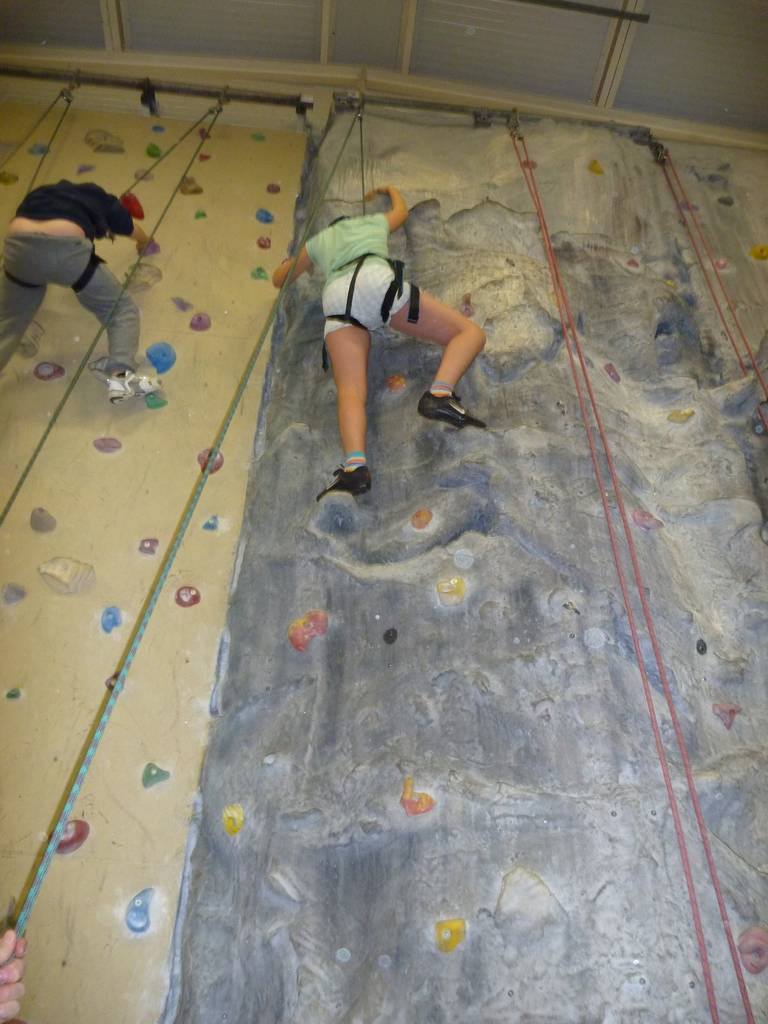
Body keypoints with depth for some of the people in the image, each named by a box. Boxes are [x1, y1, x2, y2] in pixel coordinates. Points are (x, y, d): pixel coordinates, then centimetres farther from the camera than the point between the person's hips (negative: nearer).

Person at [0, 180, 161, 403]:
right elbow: (140, 237, 47)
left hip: (18, 246, 4)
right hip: (66, 248, -3)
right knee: (123, 309, 11)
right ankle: (120, 375, -12)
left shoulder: (40, 194, 38)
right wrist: (143, 246, 71)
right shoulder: (102, 199, 31)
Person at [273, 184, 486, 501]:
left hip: (336, 297, 2)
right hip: (377, 280, -1)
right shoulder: (374, 222, 39)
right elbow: (401, 210, 62)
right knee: (470, 332, 3)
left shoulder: (319, 240, 39)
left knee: (350, 392, -14)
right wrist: (389, 189, 82)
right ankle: (439, 394, -26)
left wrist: (292, 261, 67)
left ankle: (355, 465, -42)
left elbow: (278, 279, 46)